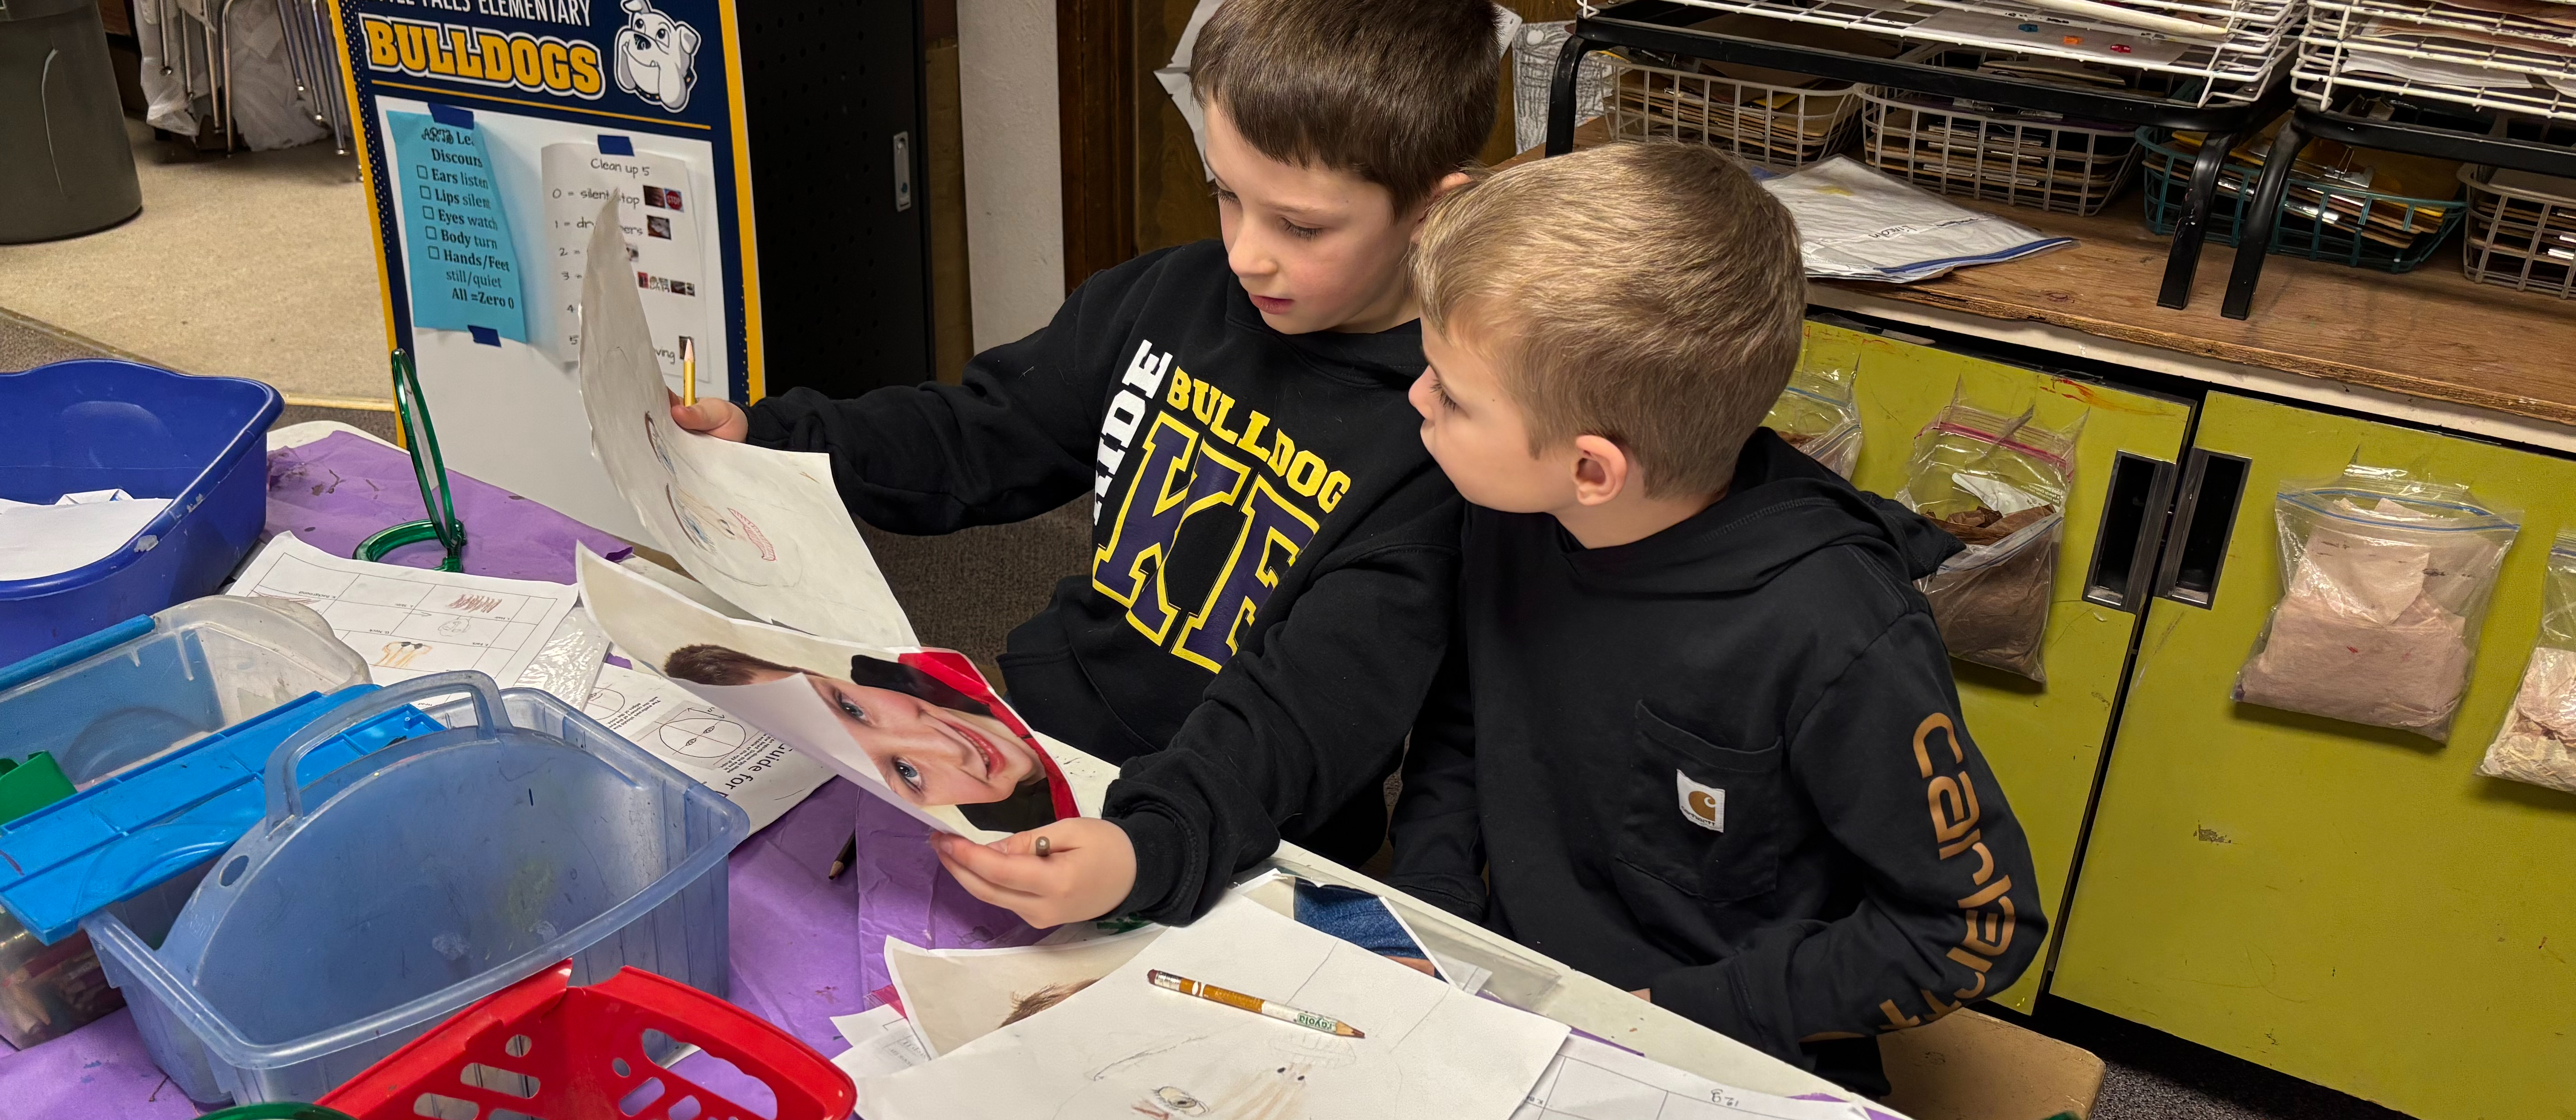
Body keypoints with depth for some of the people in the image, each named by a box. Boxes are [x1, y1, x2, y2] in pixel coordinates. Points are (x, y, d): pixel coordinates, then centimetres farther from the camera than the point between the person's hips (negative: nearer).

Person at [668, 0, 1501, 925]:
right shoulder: (1174, 297, -1)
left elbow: (1307, 709, -28)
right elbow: (981, 437, 11)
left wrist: (1149, 851, -45)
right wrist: (759, 441, 0)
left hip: (1234, 855, -6)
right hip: (1037, 726, 6)